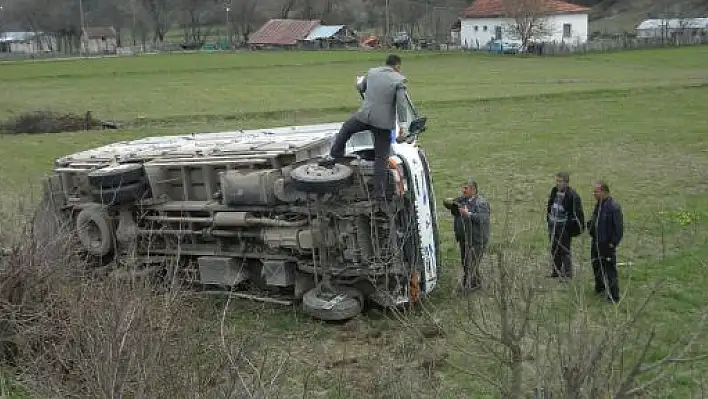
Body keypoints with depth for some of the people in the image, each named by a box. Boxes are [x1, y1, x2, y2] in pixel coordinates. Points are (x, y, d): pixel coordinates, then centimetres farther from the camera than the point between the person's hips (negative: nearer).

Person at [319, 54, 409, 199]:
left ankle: (333, 156, 33)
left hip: (364, 115, 2)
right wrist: (402, 125, -9)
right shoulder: (399, 79, -5)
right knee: (381, 158, 6)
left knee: (345, 129, 33)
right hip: (383, 122, -2)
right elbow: (401, 104, -12)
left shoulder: (371, 72, 7)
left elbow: (360, 88, 22)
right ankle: (379, 192, 9)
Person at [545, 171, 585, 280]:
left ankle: (568, 273, 7)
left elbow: (578, 212, -13)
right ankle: (556, 271, 27)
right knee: (554, 250, 15)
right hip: (553, 225, 7)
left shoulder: (572, 195, -15)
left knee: (565, 250, -2)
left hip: (565, 226, -7)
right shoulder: (554, 192, 7)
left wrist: (580, 227, -14)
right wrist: (548, 220, 19)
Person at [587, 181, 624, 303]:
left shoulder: (614, 207, -19)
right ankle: (599, 287, 41)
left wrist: (613, 243, -19)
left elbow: (619, 228, -19)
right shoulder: (598, 204, 8)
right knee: (596, 266, 22)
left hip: (607, 244, -9)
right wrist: (590, 225, 0)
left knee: (609, 270, -3)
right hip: (596, 243, 9)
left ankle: (613, 296, 6)